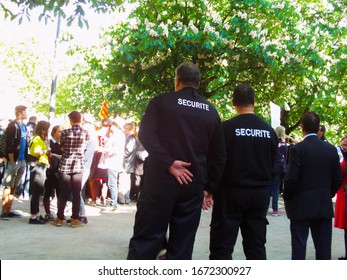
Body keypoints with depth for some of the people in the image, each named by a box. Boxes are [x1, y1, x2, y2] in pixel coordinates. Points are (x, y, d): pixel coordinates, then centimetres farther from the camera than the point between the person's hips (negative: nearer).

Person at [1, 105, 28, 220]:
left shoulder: (23, 126, 13)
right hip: (13, 160, -8)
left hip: (22, 161, 8)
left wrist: (25, 159, 12)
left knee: (14, 187, 11)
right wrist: (12, 162, -17)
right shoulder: (12, 126, -10)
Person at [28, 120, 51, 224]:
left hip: (41, 168, 10)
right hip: (38, 168, -10)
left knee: (38, 192, 13)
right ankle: (33, 217, -4)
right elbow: (36, 152, -25)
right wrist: (46, 150, -11)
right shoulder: (37, 139, -12)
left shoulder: (41, 139, 18)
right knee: (36, 192, -7)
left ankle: (37, 215, 20)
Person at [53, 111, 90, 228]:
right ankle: (75, 219, 5)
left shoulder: (65, 132, -3)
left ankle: (60, 218, 10)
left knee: (63, 193, 6)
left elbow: (62, 148, 7)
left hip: (65, 165, 0)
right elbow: (85, 149, 5)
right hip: (78, 166, 0)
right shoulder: (86, 133, -1)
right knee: (76, 194, 4)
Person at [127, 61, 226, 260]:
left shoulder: (161, 102, 2)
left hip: (161, 181, -3)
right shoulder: (211, 112, 12)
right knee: (182, 246, 9)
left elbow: (145, 135, -14)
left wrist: (169, 163, -15)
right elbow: (219, 156, 13)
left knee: (145, 240, 2)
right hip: (193, 185, 3)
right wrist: (209, 188, 17)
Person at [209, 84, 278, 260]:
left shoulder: (226, 127, -13)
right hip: (259, 194, 4)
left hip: (231, 192, -4)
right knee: (256, 246, 13)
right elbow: (271, 162, 8)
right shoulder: (269, 131, 1)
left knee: (222, 247, 1)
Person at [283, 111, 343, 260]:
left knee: (299, 245, 4)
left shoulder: (298, 149, -12)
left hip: (301, 206, -4)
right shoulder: (331, 149, 2)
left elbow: (291, 179, -14)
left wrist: (287, 197, 2)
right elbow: (338, 179, 4)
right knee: (323, 247, 9)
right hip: (324, 206, 4)